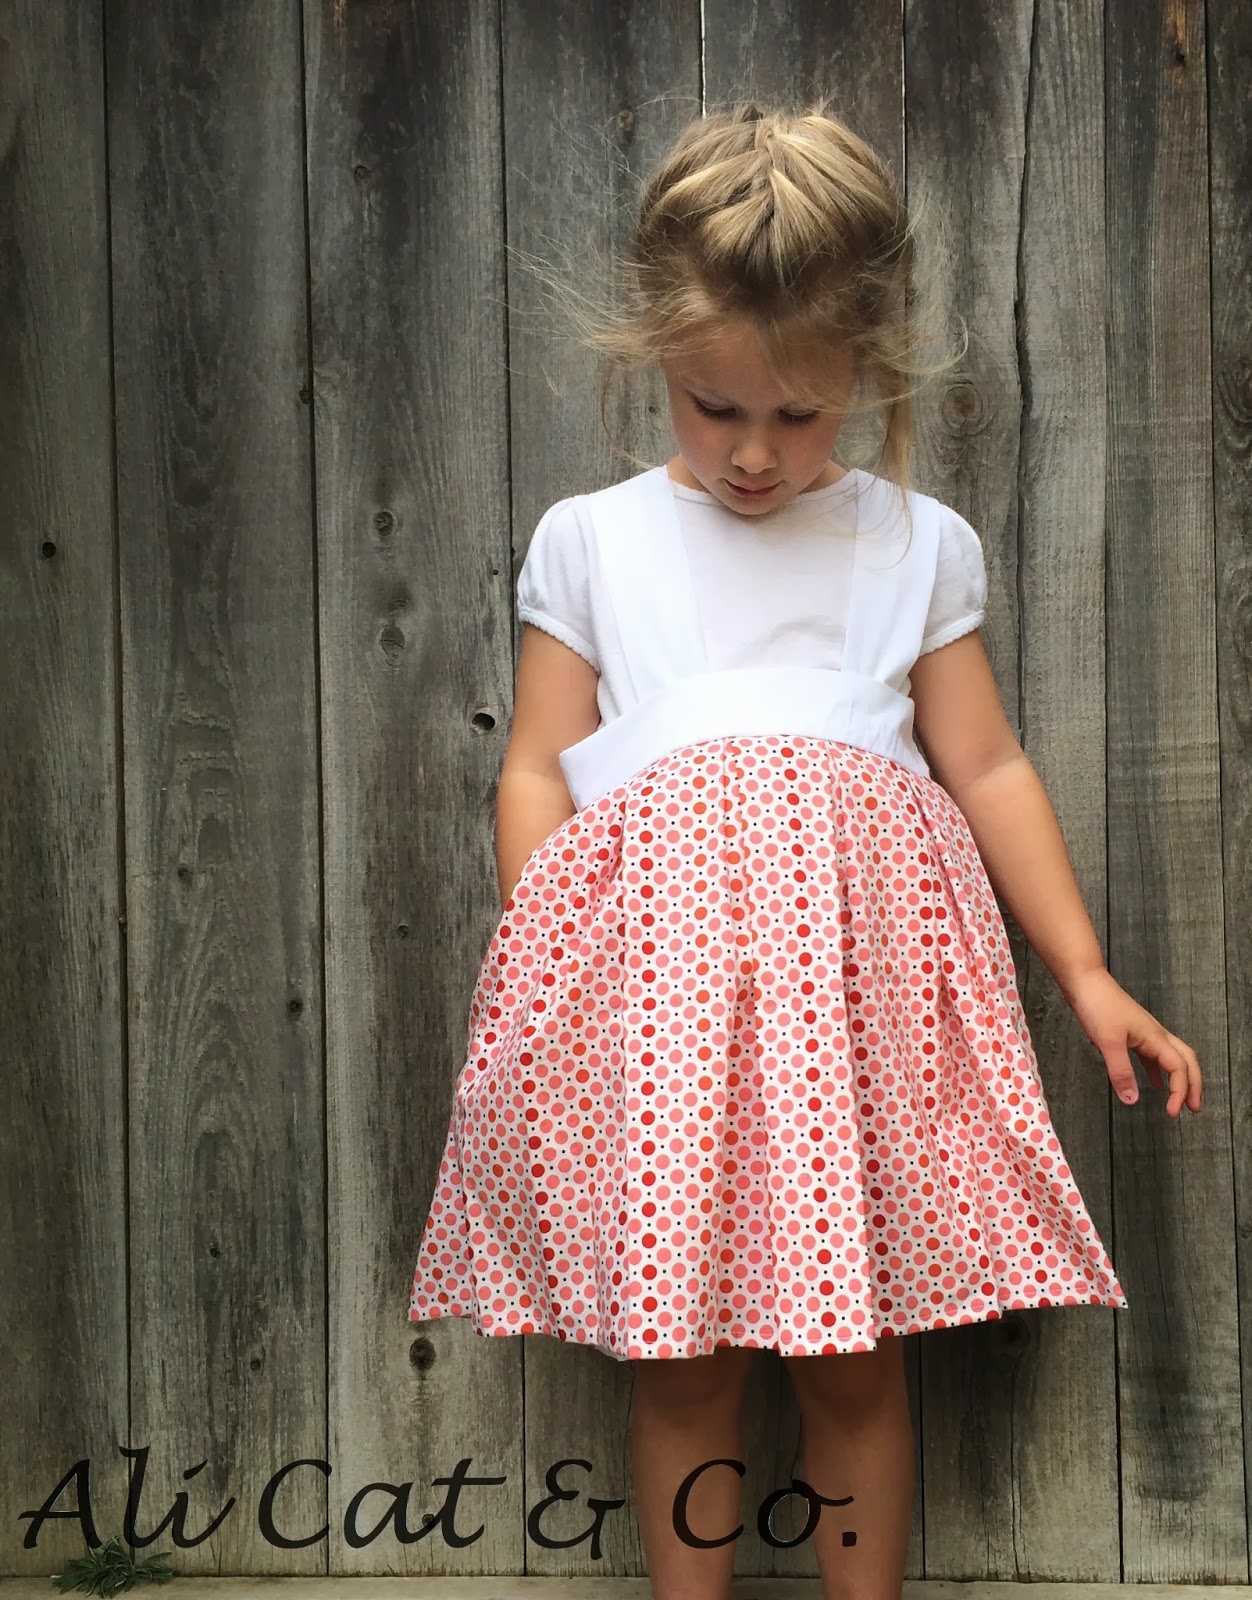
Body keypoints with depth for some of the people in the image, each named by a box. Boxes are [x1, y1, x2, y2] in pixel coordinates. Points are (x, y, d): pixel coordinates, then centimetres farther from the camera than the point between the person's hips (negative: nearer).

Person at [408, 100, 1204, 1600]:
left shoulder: (915, 545, 13)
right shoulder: (590, 541, 11)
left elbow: (988, 768, 14)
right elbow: (537, 770, 9)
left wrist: (1088, 979, 10)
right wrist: (531, 976, -1)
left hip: (853, 960, 1)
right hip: (652, 966, 0)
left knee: (853, 1355, 7)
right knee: (678, 1359, 6)